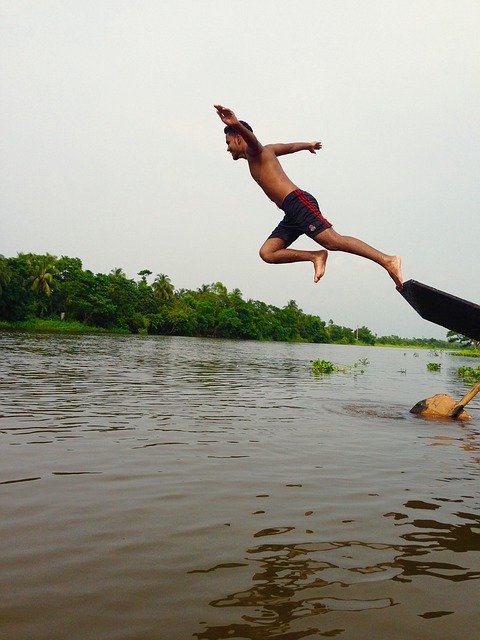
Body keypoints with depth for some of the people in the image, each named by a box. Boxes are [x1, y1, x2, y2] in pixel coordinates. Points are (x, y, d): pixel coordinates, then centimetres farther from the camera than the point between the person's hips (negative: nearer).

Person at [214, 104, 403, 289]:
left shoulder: (254, 151, 4)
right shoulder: (266, 150, 31)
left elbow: (252, 138, -22)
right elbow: (290, 146, 47)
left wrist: (236, 124, -43)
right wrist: (308, 145, 67)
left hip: (298, 202, -9)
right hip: (292, 213, 9)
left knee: (332, 241, -21)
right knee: (267, 253, -2)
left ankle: (388, 260, -21)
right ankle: (316, 256, -7)